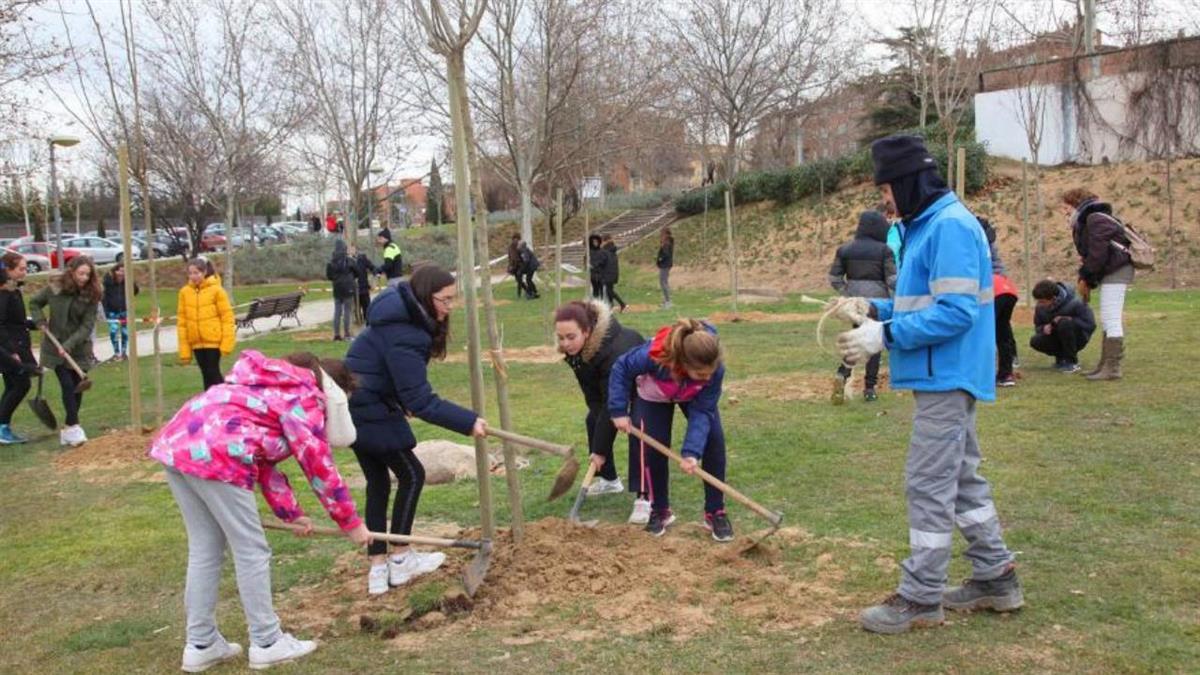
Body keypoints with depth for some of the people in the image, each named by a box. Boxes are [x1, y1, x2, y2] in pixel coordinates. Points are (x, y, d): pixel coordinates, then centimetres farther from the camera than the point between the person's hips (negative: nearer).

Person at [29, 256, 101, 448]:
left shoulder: (91, 295, -7)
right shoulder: (54, 288, -6)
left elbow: (87, 326, -12)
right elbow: (34, 303, 12)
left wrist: (68, 345, -22)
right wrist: (40, 321, -5)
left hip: (79, 349, 1)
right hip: (55, 348, -1)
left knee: (77, 387, 3)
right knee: (67, 385, -11)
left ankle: (68, 429, 15)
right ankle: (74, 428, -10)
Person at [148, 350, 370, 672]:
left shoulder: (278, 388, 30)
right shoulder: (305, 397, 4)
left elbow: (264, 459, 29)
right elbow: (319, 466, 3)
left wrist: (292, 513, 28)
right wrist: (351, 522, 12)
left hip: (176, 442, 9)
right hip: (214, 453, -9)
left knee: (204, 550, 17)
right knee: (252, 551, 4)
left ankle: (200, 644, 24)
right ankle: (267, 643, 14)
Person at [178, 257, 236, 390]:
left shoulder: (216, 290, -8)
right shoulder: (184, 292, 2)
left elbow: (227, 317, -7)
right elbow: (182, 320, 5)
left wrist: (227, 342, -12)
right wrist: (184, 349, 3)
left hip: (214, 339, -4)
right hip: (196, 342, 4)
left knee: (213, 372, -3)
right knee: (206, 373, 10)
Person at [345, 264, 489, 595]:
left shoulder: (403, 316, 5)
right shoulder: (403, 335, -26)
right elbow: (420, 400, -27)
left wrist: (402, 403, 18)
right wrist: (467, 422, -26)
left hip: (356, 407, 10)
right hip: (371, 413, -10)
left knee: (377, 482, 13)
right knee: (411, 475, 4)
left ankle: (378, 569, 17)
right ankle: (400, 560, 15)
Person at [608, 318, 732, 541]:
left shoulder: (714, 369, -39)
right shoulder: (653, 355, -45)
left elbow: (701, 411, -32)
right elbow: (621, 368, -26)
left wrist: (692, 451, -42)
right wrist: (619, 411, -26)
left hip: (694, 397, 1)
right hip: (654, 397, -1)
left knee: (714, 441, -13)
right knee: (655, 448, -10)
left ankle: (715, 513, -1)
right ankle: (660, 511, 12)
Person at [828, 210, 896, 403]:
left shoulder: (845, 249, 2)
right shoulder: (884, 250, -8)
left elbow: (834, 277, 2)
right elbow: (892, 279, -10)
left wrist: (846, 292, 12)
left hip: (854, 299, 3)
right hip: (877, 299, -3)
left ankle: (843, 373, -9)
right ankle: (869, 388, 8)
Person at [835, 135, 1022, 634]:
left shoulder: (950, 226, -18)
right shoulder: (926, 225, 14)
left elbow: (957, 311, -24)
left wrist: (884, 336, -24)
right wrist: (875, 309, 8)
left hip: (946, 379, -11)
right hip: (947, 378, 11)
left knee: (929, 484, -4)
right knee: (962, 476, 18)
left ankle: (921, 598, 5)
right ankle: (996, 579, 30)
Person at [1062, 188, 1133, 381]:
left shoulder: (1095, 219, -14)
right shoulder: (1086, 221, 18)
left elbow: (1097, 253, -20)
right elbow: (1090, 254, 18)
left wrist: (1086, 279, -10)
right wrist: (1085, 279, 7)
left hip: (1116, 271, -11)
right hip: (1111, 272, 11)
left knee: (1111, 320, -11)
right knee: (1108, 320, 14)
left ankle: (1113, 368, -9)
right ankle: (1106, 365, 21)